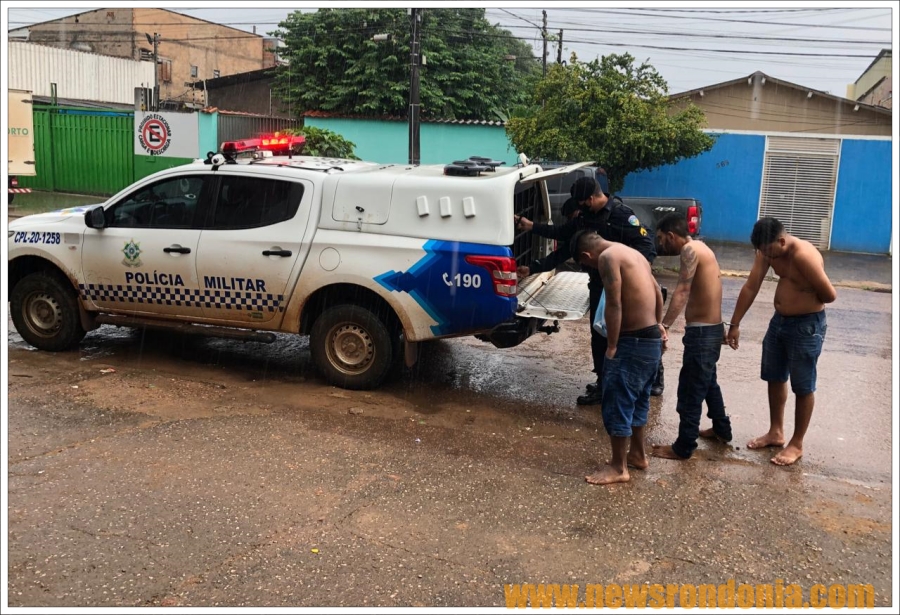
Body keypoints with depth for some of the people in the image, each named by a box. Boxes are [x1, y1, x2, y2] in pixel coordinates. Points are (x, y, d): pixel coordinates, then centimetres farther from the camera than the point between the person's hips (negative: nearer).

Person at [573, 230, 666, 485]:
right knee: (637, 399, 21)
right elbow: (656, 292, 24)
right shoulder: (632, 253, 14)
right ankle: (638, 454, 34)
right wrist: (657, 324, 36)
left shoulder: (608, 257, -15)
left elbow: (614, 305, -21)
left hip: (634, 341, -10)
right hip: (651, 339, 10)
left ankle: (618, 467, 8)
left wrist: (611, 347, -16)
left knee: (617, 403, -1)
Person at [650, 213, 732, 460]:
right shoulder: (699, 247, 11)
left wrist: (664, 325, -38)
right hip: (712, 328, 10)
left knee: (690, 389, -1)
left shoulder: (690, 250, -18)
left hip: (702, 331, -10)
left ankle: (683, 447, 9)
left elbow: (682, 292, -30)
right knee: (707, 381, 26)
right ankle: (722, 429, 43)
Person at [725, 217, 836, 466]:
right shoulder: (767, 250, -6)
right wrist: (734, 325, -2)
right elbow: (750, 287, -2)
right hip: (779, 321, 8)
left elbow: (830, 295, -22)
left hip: (806, 326, -8)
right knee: (775, 379, 18)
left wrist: (802, 299, -2)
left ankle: (796, 444, 19)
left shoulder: (804, 256, -28)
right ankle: (776, 432, 35)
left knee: (803, 387, 5)